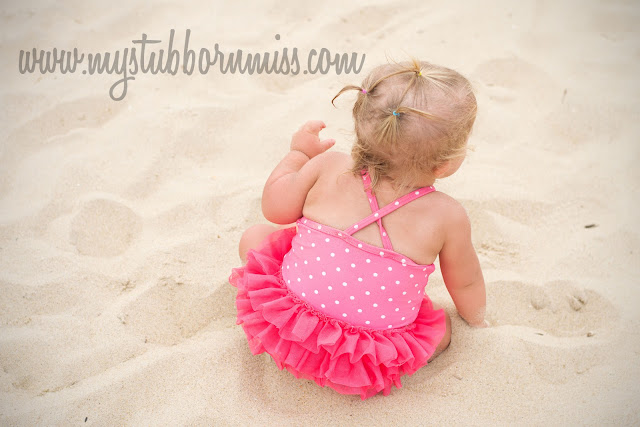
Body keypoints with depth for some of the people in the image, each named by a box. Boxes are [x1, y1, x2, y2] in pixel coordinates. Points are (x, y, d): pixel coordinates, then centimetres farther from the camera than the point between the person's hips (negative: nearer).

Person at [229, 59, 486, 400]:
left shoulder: (329, 167, -9)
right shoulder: (448, 216, -12)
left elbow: (274, 206, 5)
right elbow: (465, 284, 5)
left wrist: (299, 153, 21)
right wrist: (476, 319, 28)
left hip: (290, 319, 2)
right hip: (371, 357, -1)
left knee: (254, 236, 21)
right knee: (442, 329, 25)